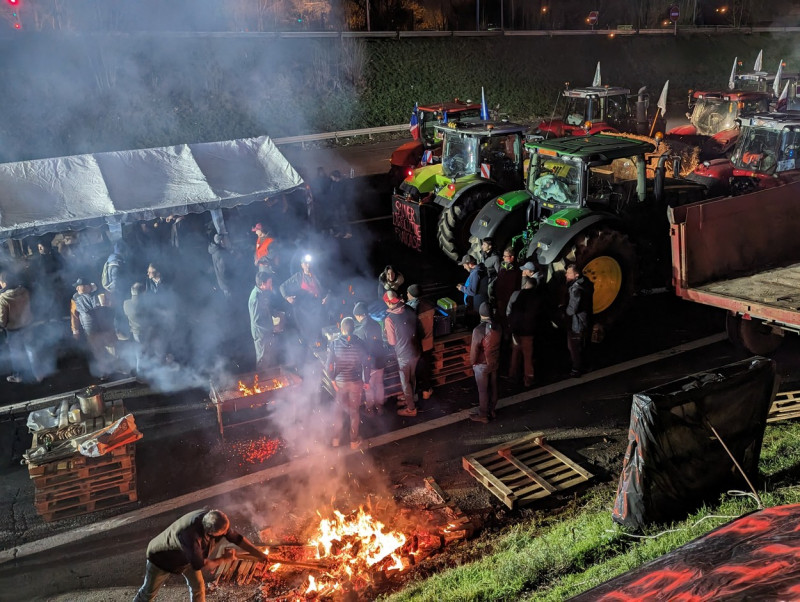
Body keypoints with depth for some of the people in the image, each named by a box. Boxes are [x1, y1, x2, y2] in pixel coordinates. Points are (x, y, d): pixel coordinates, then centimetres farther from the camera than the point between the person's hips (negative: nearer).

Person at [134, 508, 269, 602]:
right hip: (161, 557, -6)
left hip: (186, 555, 6)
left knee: (198, 586, 7)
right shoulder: (191, 535, -48)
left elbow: (236, 537, -13)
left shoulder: (216, 521, -27)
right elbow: (199, 565, -35)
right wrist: (224, 558, -22)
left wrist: (260, 554, -14)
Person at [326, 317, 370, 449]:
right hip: (356, 382, -1)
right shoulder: (360, 344, -12)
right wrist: (367, 381, 4)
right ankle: (354, 441, 23)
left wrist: (332, 380, 0)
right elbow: (366, 364, -9)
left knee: (340, 410, 19)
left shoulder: (334, 343, -11)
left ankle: (336, 438, 27)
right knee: (354, 411, 14)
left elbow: (329, 365, -13)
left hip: (340, 382, 1)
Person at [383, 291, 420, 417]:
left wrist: (387, 336, 6)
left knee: (405, 382, 12)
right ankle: (409, 399, 44)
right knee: (412, 378, 25)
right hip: (415, 350, 6)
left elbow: (392, 342, -13)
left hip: (403, 354, -6)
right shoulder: (410, 311, -7)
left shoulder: (389, 319, -23)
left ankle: (411, 408, 25)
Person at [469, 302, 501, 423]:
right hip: (495, 362, 6)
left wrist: (472, 362, -2)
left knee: (483, 390, 8)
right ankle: (491, 410, 36)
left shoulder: (478, 330, -28)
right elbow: (497, 344, 5)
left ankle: (483, 415, 21)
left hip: (482, 365, -6)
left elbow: (474, 349, -19)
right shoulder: (497, 326, -9)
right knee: (493, 387, 20)